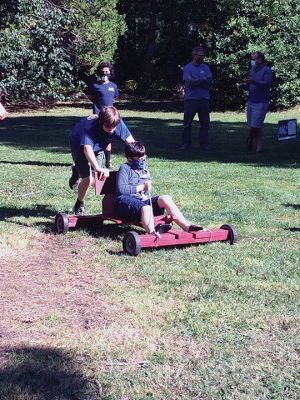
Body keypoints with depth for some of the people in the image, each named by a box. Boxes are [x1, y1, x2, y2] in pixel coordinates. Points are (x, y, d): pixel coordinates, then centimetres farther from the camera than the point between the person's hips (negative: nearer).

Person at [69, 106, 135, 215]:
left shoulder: (118, 123, -32)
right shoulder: (90, 125, -45)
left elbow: (130, 140, -27)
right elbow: (87, 148, -58)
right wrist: (98, 168, -73)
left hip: (98, 148, 5)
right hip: (80, 145, -5)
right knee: (87, 179, -15)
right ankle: (79, 205, 13)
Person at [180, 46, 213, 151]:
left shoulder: (205, 67, 13)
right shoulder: (188, 67, 0)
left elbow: (209, 82, 2)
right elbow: (190, 82, -14)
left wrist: (196, 81, -9)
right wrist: (203, 80, -6)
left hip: (204, 99, 4)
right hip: (191, 98, -4)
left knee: (205, 122, 4)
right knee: (187, 123, 0)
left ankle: (204, 143, 12)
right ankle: (185, 143, 7)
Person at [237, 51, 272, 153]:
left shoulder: (267, 70, -6)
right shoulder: (253, 70, 15)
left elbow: (267, 84, -21)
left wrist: (253, 81, -33)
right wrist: (242, 86, -1)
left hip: (261, 102, -7)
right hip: (251, 101, 7)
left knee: (255, 125, -11)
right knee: (252, 125, 5)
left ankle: (250, 140, 11)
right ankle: (259, 144, 15)